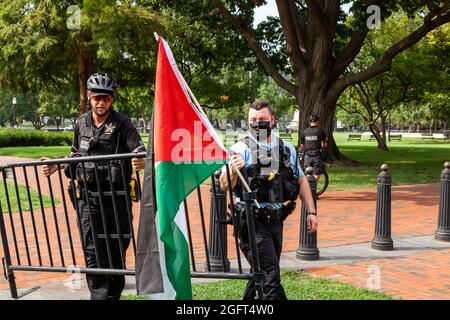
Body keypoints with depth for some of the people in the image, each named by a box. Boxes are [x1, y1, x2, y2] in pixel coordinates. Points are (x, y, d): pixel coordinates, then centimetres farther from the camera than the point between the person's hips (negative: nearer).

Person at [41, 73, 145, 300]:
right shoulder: (81, 124, 10)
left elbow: (139, 149, -16)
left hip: (117, 197, -2)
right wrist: (57, 166, 10)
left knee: (117, 251, 7)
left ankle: (114, 294, 24)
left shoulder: (122, 124, -4)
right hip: (88, 198, 3)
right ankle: (99, 296, 1)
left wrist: (140, 161, -38)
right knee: (93, 252, -3)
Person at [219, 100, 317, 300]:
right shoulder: (241, 149, -8)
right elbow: (224, 186, -18)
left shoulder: (287, 149, 11)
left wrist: (311, 211, 12)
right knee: (270, 276, -10)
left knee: (262, 275, 17)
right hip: (253, 223, -6)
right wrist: (233, 171, -40)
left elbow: (301, 180, 19)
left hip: (276, 221, 6)